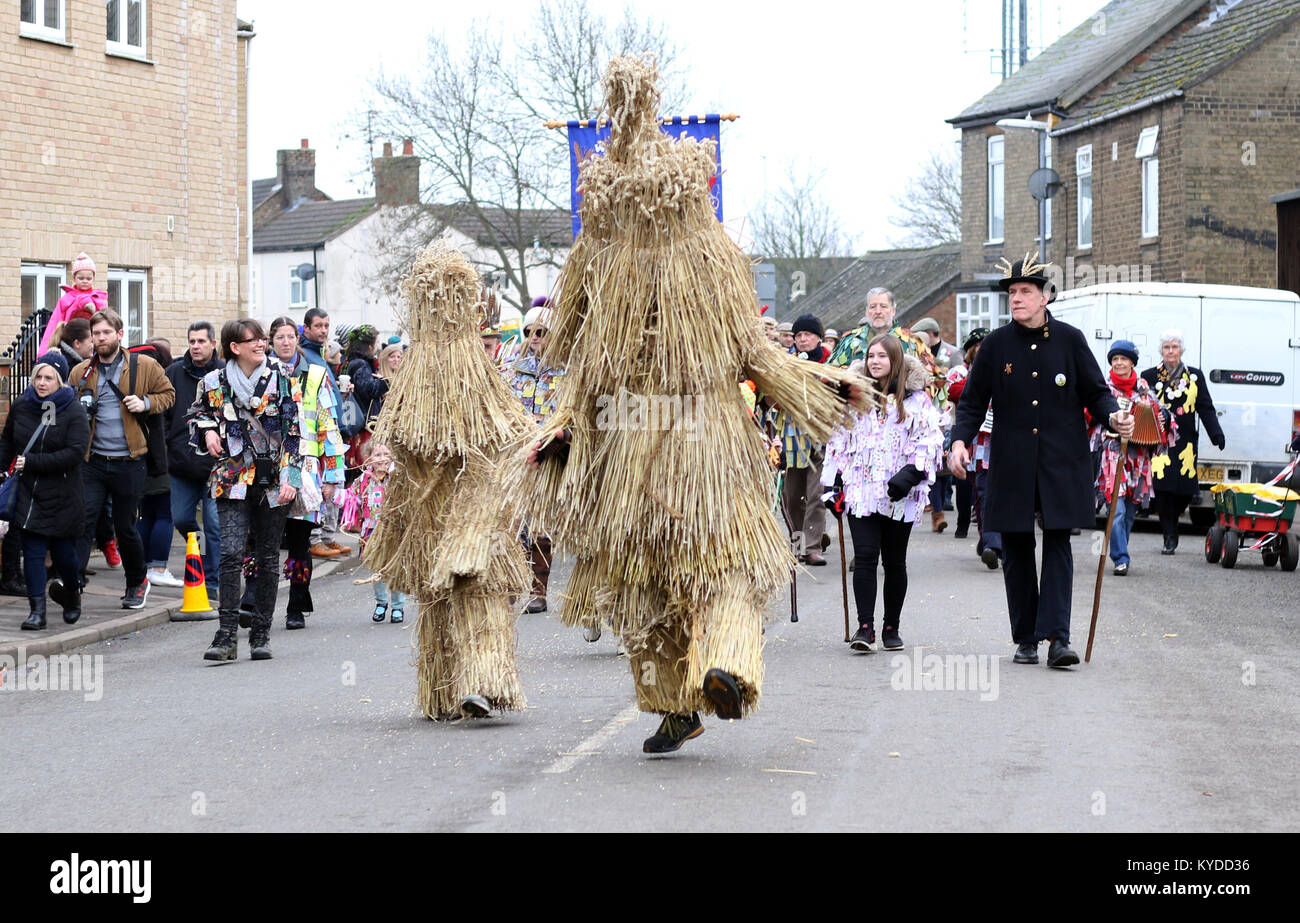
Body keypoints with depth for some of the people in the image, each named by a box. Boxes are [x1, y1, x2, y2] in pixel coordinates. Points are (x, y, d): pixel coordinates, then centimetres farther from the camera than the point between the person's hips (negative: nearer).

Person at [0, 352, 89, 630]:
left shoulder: (73, 412, -9)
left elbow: (75, 453, -18)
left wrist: (31, 462, -19)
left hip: (62, 495, -3)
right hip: (28, 491, 3)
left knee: (63, 552, 4)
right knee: (32, 550, -5)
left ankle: (72, 592, 34)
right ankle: (37, 610, -4)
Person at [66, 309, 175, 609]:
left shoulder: (144, 367, 0)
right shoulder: (80, 373, 7)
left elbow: (168, 394, 10)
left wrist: (146, 403, -9)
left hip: (129, 463, -2)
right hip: (93, 461, 2)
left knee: (125, 528, 8)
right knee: (82, 521, -11)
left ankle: (137, 583, 29)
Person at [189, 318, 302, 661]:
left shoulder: (282, 379, 1)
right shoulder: (215, 383, 3)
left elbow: (294, 432, -1)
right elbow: (197, 414, 22)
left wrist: (290, 478, -9)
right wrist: (208, 431, -1)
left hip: (273, 482, 1)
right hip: (233, 481, -1)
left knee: (268, 558, 6)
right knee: (231, 553, -14)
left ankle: (261, 634, 15)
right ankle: (227, 635, -14)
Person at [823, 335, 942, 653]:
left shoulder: (916, 398, 3)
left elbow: (930, 439, -3)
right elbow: (838, 439, 16)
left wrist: (910, 473, -15)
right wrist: (834, 481, 10)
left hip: (899, 495, -1)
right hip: (860, 492, 1)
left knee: (895, 561, 6)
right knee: (865, 556, -11)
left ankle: (891, 628, 16)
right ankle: (865, 626, -11)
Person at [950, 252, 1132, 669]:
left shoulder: (1070, 339, 2)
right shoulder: (995, 345, 3)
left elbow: (1095, 391, 7)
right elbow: (972, 402, 7)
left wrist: (1112, 416, -13)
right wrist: (960, 440, -9)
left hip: (1062, 461, -1)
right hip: (1011, 463, 1)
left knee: (1058, 542, -6)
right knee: (1016, 549, 4)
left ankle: (1058, 636, -9)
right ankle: (1025, 639, 11)